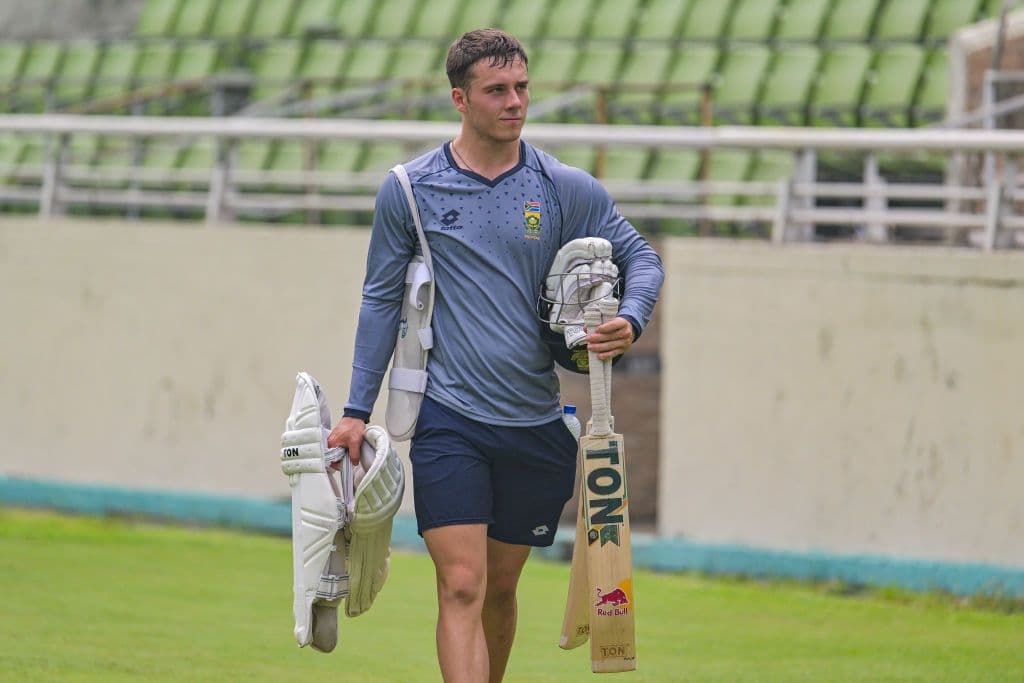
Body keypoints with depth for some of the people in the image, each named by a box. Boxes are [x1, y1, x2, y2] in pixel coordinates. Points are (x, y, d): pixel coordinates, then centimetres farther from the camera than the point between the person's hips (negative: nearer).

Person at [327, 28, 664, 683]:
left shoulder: (568, 189, 2)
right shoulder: (408, 189, 1)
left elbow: (641, 256, 11)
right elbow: (382, 300, 9)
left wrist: (629, 321, -11)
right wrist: (357, 409, 8)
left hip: (536, 425, 2)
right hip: (448, 419, -2)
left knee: (500, 587, 13)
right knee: (461, 587, -14)